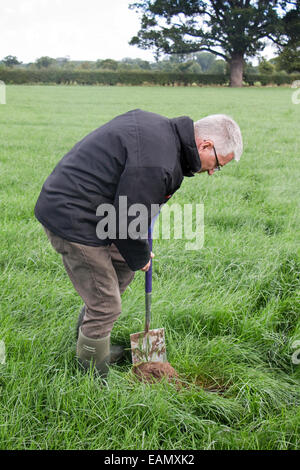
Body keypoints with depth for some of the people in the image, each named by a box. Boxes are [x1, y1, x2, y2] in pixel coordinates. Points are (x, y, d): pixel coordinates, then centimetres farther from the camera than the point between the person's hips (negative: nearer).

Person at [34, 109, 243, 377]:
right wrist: (140, 259, 1)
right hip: (73, 219, -11)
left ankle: (88, 340, 36)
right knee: (106, 305, -2)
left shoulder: (159, 124, 7)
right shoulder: (157, 163, -26)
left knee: (123, 269, 22)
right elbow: (128, 220, -19)